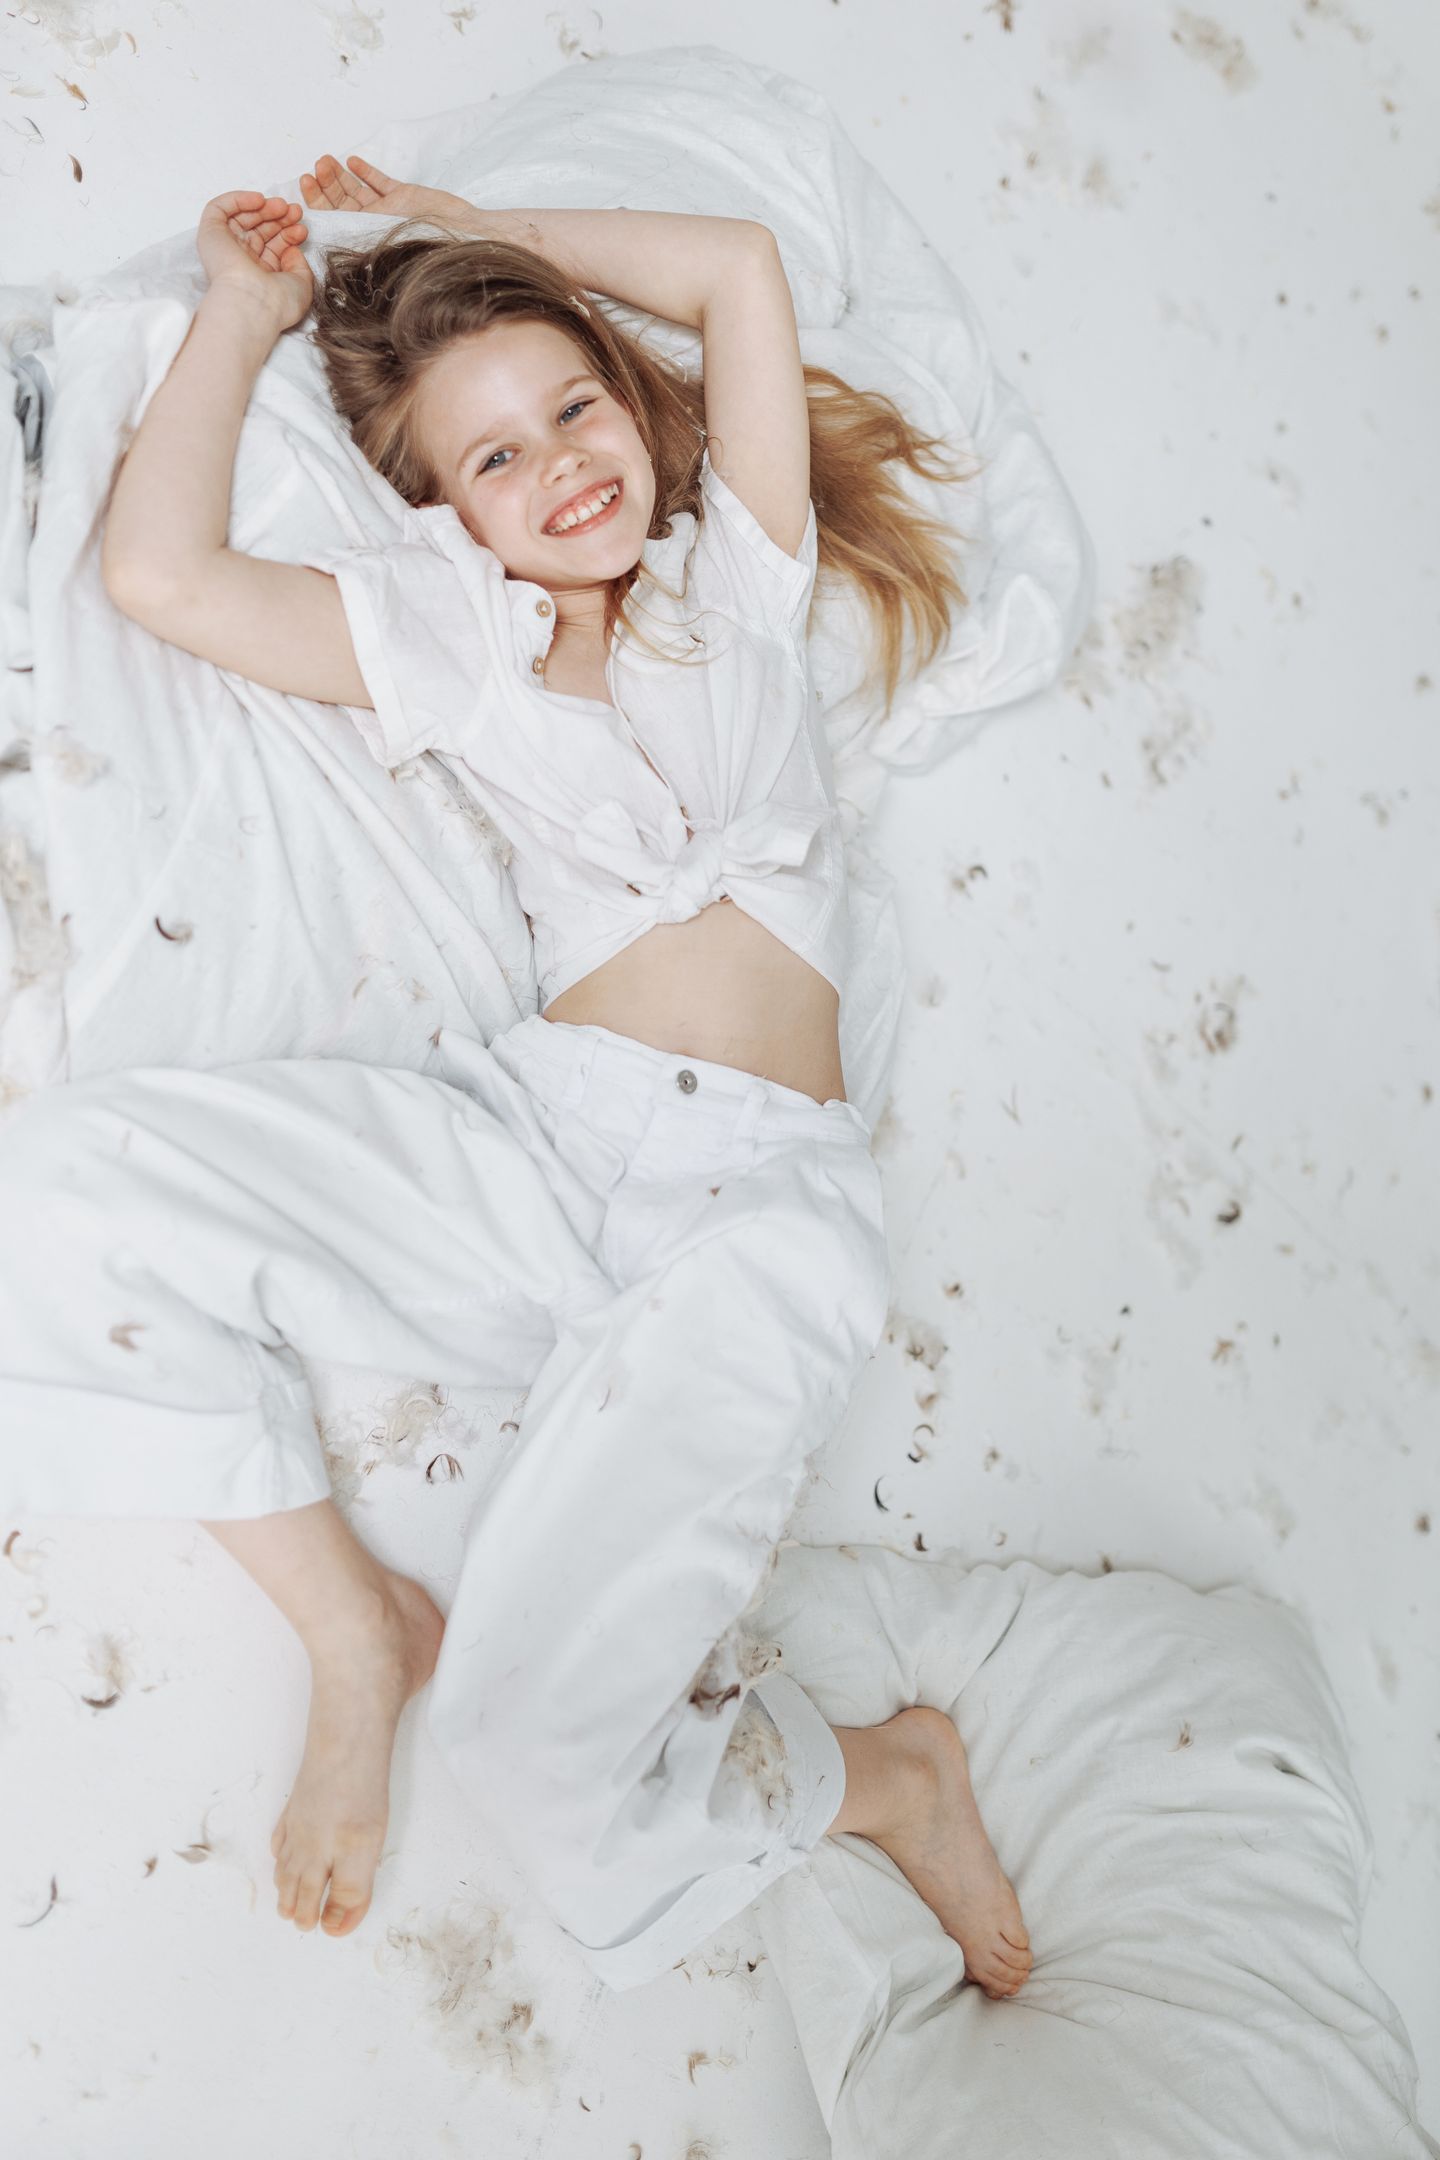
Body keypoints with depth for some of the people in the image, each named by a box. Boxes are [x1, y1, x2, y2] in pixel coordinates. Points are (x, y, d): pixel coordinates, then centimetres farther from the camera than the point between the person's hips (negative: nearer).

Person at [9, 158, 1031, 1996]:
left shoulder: (732, 580, 18)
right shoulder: (448, 639, 18)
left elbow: (739, 267, 12)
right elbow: (158, 570, 5)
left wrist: (477, 227, 22)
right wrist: (245, 308, 18)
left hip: (764, 1202, -3)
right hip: (529, 1145, 3)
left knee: (530, 1721, -20)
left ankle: (880, 1773, 11)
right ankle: (358, 1627, -3)